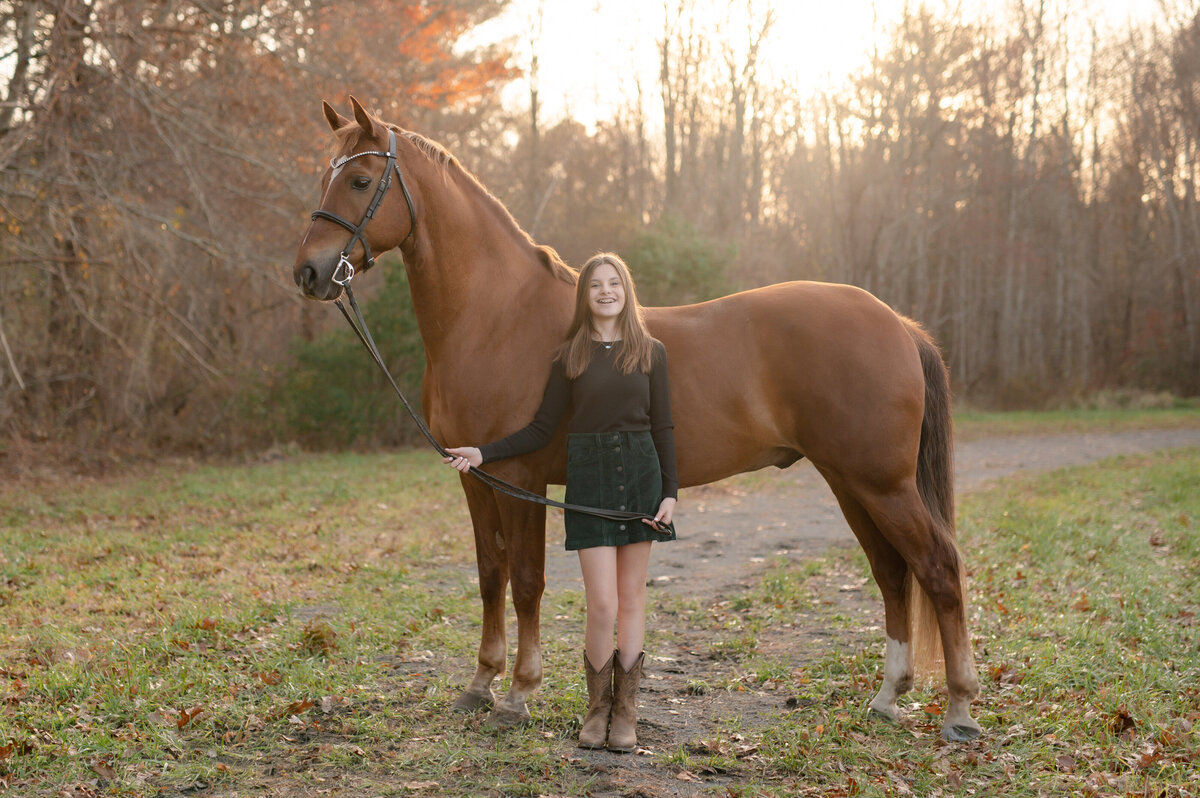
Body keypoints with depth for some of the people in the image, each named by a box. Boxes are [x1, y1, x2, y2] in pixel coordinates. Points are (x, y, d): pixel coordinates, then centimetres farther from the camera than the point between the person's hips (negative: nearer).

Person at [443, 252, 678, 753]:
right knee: (602, 605, -7)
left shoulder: (650, 353, 5)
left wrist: (670, 491, -2)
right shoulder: (569, 357, 3)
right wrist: (484, 453, -5)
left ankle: (625, 712, 16)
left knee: (631, 599, 6)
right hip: (590, 475, -1)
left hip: (641, 472, 1)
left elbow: (663, 428, 6)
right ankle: (597, 709, 12)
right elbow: (541, 431, 4)